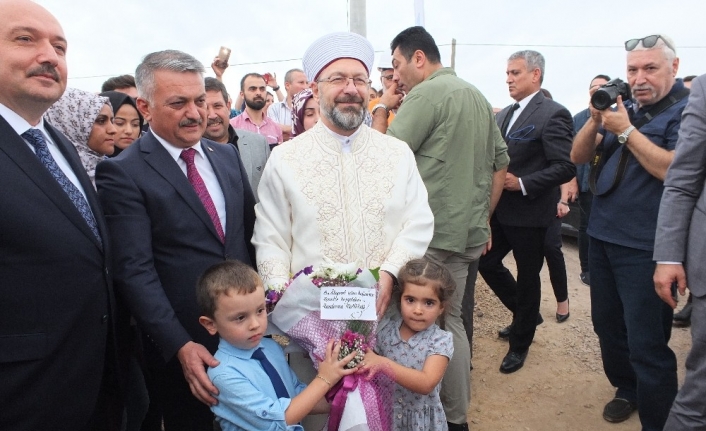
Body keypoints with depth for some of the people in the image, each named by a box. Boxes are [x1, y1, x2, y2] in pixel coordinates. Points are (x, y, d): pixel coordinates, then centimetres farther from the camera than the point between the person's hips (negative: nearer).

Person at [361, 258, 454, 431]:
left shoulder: (441, 340, -18)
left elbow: (426, 384, -29)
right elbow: (369, 368, 1)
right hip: (385, 414, 2)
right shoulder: (385, 330, -9)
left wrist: (384, 364, -35)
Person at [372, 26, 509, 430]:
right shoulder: (477, 95, 16)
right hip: (471, 231, 9)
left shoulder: (426, 94, -10)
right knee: (454, 321, 17)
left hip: (436, 234, -9)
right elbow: (501, 163, 17)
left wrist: (382, 108, 0)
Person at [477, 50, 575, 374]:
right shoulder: (504, 114, 11)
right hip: (500, 210, 8)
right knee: (487, 263, 12)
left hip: (529, 213, -7)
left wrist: (522, 184, -22)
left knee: (527, 277, 7)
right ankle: (527, 315, 37)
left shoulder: (553, 114, -13)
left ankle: (519, 344, 27)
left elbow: (565, 167, -19)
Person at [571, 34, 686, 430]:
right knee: (607, 323, 19)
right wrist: (596, 118, -11)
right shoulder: (624, 106, 10)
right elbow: (579, 157, 6)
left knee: (646, 343, -2)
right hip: (602, 235, 7)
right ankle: (626, 388, 41)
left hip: (645, 246, -7)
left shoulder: (688, 110, -9)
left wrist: (625, 129, -21)